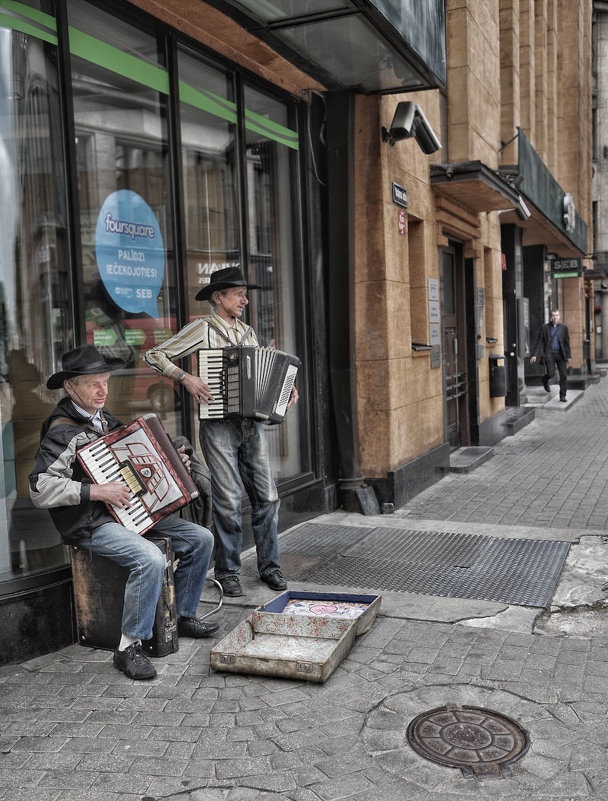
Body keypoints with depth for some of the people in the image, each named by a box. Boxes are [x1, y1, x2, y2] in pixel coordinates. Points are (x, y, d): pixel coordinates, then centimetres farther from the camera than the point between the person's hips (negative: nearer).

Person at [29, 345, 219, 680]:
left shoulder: (103, 418, 13)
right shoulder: (62, 431, -15)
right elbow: (40, 489, -25)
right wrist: (97, 491, -27)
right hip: (92, 525, -9)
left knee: (201, 538, 2)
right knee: (150, 559, -33)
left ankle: (183, 616, 17)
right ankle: (129, 647, -17)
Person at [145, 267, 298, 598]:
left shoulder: (248, 332, 16)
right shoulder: (202, 328, -2)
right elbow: (154, 355, -6)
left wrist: (285, 389, 9)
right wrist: (185, 377, -17)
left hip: (253, 424, 5)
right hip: (219, 426, -5)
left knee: (266, 496, 4)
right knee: (228, 501, -3)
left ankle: (269, 565, 17)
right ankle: (227, 571, 11)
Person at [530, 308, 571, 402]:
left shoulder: (564, 327, 4)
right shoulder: (545, 327, 0)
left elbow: (567, 342, 7)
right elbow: (539, 342, 0)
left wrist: (568, 356, 3)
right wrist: (534, 355, -8)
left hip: (560, 354, 2)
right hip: (549, 353, -2)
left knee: (563, 375, -4)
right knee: (551, 373, -11)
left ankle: (562, 396, 5)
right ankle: (545, 380, 26)